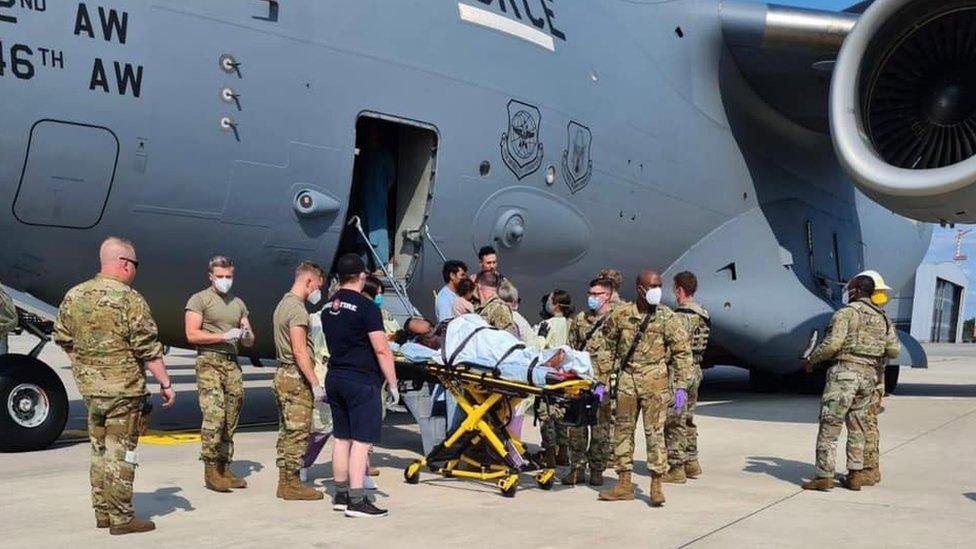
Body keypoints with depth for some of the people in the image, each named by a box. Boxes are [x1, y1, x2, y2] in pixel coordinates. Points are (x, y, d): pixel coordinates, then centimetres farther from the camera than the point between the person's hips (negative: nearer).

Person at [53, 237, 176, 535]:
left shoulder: (74, 296, 5)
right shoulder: (129, 299, -15)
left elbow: (62, 339, 13)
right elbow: (149, 349, -14)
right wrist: (166, 383, -7)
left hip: (90, 388, 7)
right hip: (124, 389, -6)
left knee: (99, 450, 17)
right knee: (121, 453, 0)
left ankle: (102, 512, 25)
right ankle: (121, 518, 6)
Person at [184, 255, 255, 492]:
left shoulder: (238, 304, 19)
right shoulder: (199, 299, 1)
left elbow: (249, 342, 20)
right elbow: (192, 334, -9)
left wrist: (246, 335, -4)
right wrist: (224, 336, -14)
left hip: (232, 364, 6)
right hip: (209, 363, -6)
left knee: (230, 421, 5)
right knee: (214, 416, -16)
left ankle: (224, 469, 11)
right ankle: (210, 471, -11)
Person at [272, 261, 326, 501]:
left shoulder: (283, 304, 16)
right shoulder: (298, 309, -15)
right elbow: (299, 351, -21)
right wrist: (315, 383, -21)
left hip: (282, 375, 10)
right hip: (296, 378, -10)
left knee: (286, 431, 13)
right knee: (298, 432, -5)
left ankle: (284, 481, 18)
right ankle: (292, 484, -1)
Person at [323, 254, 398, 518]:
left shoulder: (328, 308, 11)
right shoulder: (366, 307, -13)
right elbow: (381, 350, -16)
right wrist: (393, 384, -11)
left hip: (335, 378, 8)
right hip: (361, 382, -8)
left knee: (341, 438, 14)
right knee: (361, 440, -6)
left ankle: (341, 495, 21)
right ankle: (356, 501, -8)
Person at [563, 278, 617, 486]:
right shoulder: (580, 319, 14)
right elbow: (572, 348, 19)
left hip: (604, 381, -4)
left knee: (602, 426, 3)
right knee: (577, 426, 4)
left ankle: (597, 470, 13)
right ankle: (577, 468, 12)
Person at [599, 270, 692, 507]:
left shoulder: (666, 317, -3)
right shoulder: (621, 314, 3)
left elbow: (682, 351, -1)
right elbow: (606, 345, 12)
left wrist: (681, 387, -7)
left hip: (655, 382, -3)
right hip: (626, 380, 3)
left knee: (655, 431, -5)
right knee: (622, 430, 7)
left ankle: (656, 485, 4)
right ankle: (624, 485, 17)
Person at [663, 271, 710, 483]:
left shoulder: (681, 316, -19)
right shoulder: (702, 313, 10)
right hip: (696, 370, 9)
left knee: (674, 422, -3)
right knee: (687, 419, 19)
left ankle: (677, 468, 1)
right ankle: (692, 462, 26)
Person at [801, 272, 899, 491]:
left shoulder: (846, 313, -6)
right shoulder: (883, 319, 13)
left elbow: (833, 343, -15)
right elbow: (894, 350, 9)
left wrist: (811, 359, -2)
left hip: (844, 372, -7)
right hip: (869, 376, 7)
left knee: (829, 426, -4)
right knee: (857, 428, 15)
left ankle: (824, 476, -5)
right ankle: (855, 476, 14)